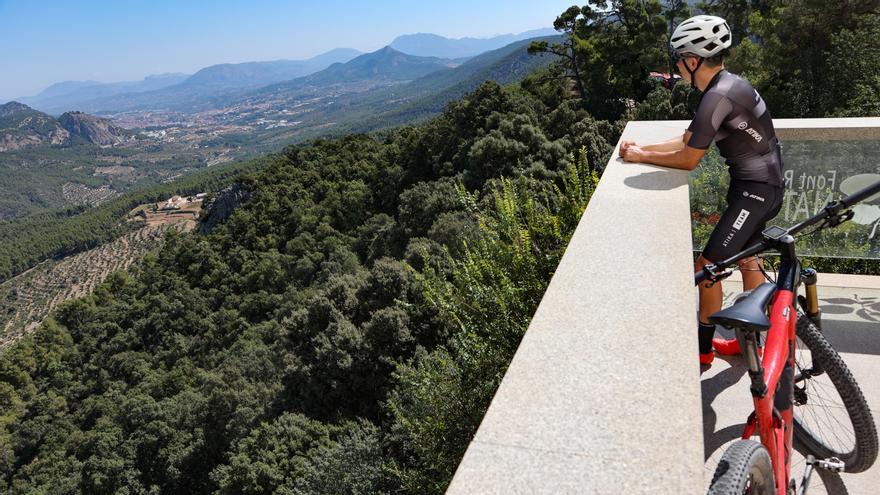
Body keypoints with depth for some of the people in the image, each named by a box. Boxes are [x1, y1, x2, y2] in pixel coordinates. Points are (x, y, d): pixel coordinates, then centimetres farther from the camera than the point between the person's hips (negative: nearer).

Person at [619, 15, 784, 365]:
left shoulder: (719, 96, -24)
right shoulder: (724, 85, 9)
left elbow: (688, 160, -18)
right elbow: (686, 141, 12)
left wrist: (640, 158, -7)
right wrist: (642, 149, 3)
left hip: (756, 190, -11)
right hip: (756, 184, 11)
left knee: (707, 267, -5)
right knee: (747, 259, 19)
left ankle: (703, 349, 11)